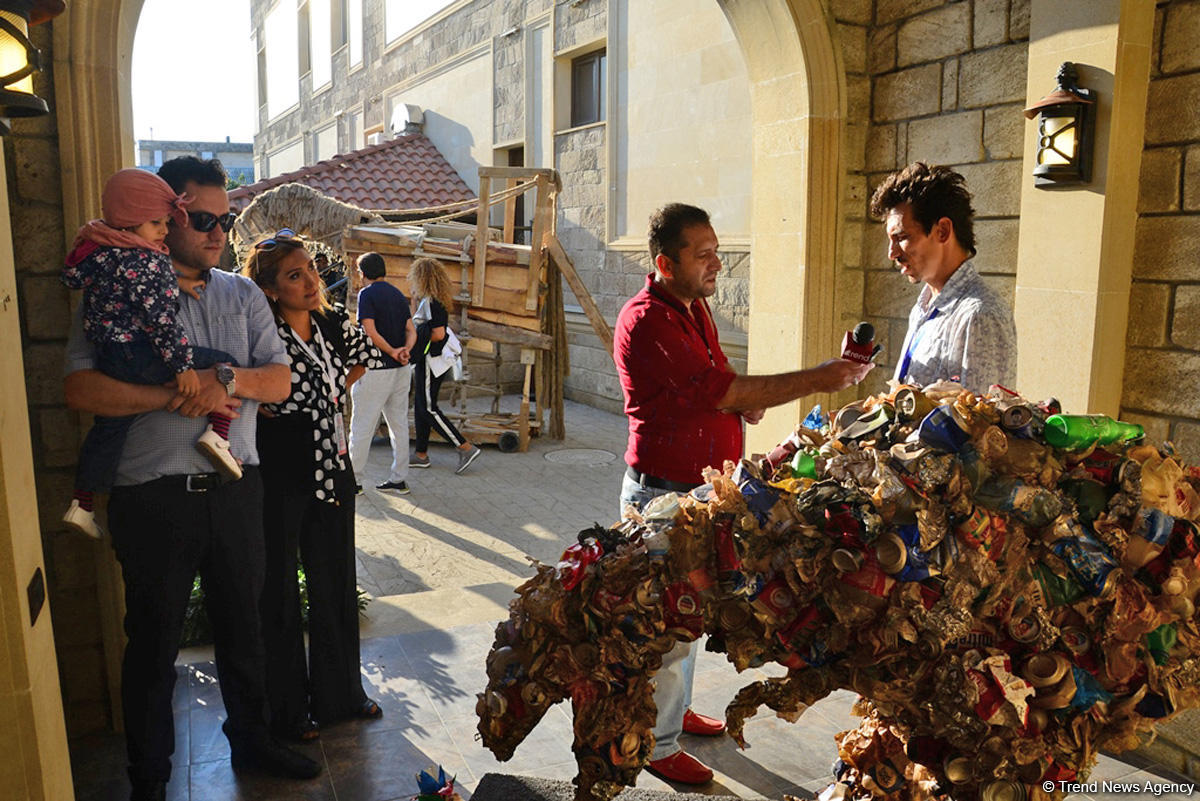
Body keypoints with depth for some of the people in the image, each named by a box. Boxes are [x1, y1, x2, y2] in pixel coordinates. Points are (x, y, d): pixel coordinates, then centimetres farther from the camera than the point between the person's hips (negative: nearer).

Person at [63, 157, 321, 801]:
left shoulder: (242, 295, 10)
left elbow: (280, 379, 3)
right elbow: (80, 388, -13)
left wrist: (228, 380, -16)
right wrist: (175, 396, -19)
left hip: (236, 487, 4)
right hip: (153, 497, -3)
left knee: (243, 623, 16)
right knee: (153, 639, 10)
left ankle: (251, 740, 36)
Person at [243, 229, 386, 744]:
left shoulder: (334, 323, 1)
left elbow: (365, 354, 20)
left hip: (332, 472, 6)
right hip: (278, 479, -6)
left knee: (336, 585, 16)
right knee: (279, 592, 9)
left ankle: (340, 692, 34)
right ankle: (287, 709, 26)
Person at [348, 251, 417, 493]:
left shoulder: (367, 294, -8)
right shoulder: (398, 294, 13)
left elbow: (370, 332, -18)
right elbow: (411, 330, 6)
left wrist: (391, 352, -10)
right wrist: (405, 350, -11)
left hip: (376, 370, -7)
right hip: (401, 369, 7)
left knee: (362, 426, 2)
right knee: (399, 424, 11)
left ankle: (354, 480, 8)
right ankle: (399, 479, 16)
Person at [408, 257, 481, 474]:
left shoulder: (430, 302, -17)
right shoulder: (439, 300, 12)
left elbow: (438, 334, -23)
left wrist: (420, 338, -8)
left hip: (430, 360, -10)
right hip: (427, 360, 10)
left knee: (428, 408, -6)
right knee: (420, 406, 14)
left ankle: (466, 448, -6)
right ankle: (421, 454, 22)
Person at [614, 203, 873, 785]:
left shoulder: (695, 307, 10)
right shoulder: (647, 321, -21)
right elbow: (719, 390, -25)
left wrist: (745, 402, -1)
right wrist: (816, 380, -22)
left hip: (703, 487, 9)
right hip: (664, 493, -9)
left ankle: (675, 709, 40)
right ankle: (657, 745, 18)